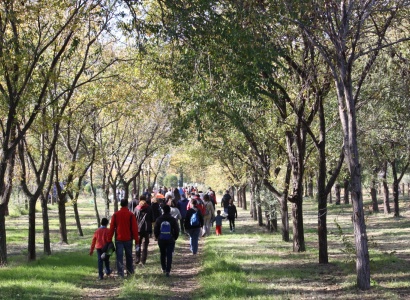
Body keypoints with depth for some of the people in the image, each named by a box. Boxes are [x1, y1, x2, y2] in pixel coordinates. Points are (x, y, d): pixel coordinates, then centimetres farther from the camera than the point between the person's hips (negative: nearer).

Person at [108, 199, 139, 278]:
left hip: (118, 239, 0)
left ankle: (120, 273, -6)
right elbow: (134, 228, -5)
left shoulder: (115, 215, 0)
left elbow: (112, 228, 1)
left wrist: (110, 239, 6)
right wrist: (136, 240, -1)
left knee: (119, 256, 1)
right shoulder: (131, 215, -5)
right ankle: (130, 272, 20)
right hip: (128, 239, 0)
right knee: (129, 256, 13)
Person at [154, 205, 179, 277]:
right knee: (169, 255, 0)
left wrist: (157, 237, 16)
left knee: (162, 255, 19)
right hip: (170, 240, -2)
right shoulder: (173, 220, -7)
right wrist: (174, 238, 13)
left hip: (161, 240, 2)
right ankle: (167, 271, -7)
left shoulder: (159, 219, -4)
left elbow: (155, 230, 1)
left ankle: (164, 269, 28)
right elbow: (176, 230, -2)